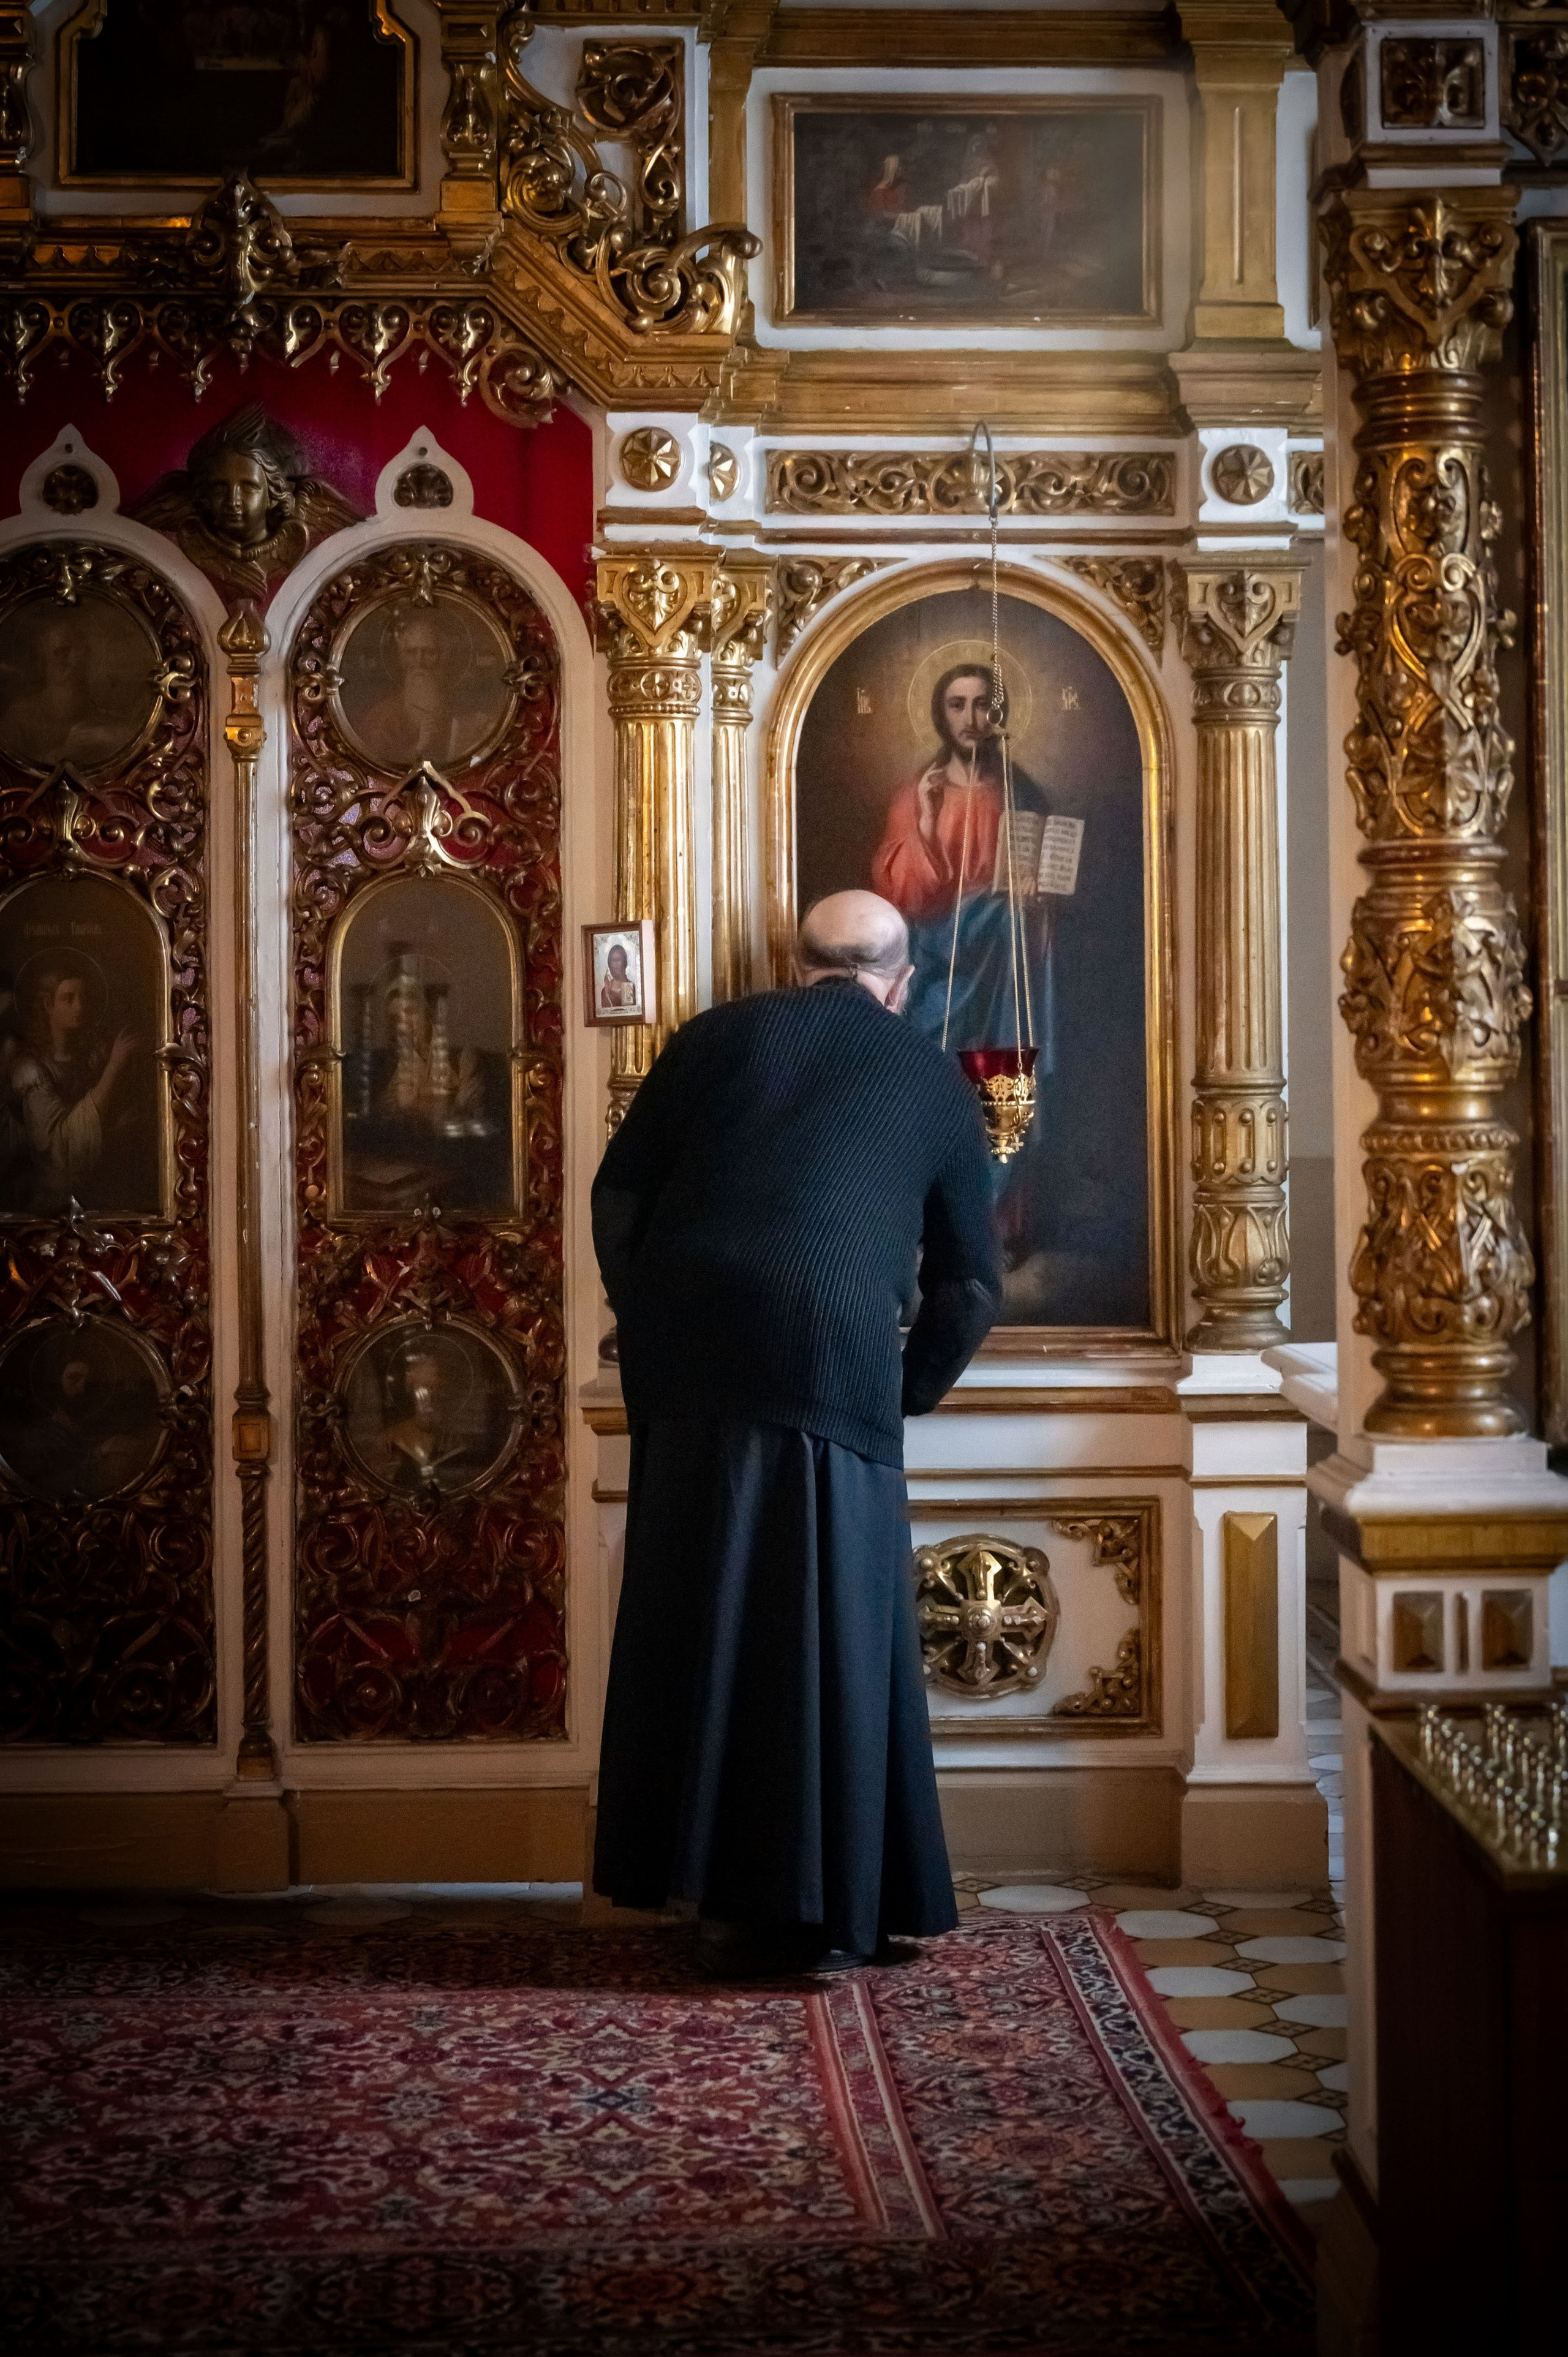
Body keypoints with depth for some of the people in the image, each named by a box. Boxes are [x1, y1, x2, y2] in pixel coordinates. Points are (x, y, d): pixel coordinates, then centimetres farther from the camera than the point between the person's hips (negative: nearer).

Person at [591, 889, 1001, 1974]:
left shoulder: (719, 1035, 16)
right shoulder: (935, 1081, 15)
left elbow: (618, 1195, 11)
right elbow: (971, 1278, 18)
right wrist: (907, 1393, 28)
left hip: (685, 1364, 2)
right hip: (838, 1367, -2)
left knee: (698, 1626, 9)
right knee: (830, 1638, 5)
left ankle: (718, 1889, 15)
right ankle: (823, 1908, 8)